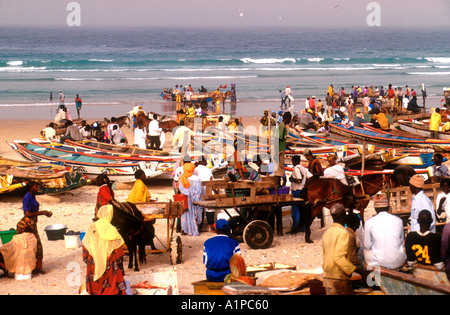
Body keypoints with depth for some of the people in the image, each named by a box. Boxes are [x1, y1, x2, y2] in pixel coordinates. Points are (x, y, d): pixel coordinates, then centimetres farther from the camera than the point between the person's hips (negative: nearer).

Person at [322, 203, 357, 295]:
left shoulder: (326, 233, 13)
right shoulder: (342, 233, -13)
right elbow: (339, 258, -21)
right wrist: (354, 269, -17)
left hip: (327, 277, 8)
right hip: (339, 277, -8)